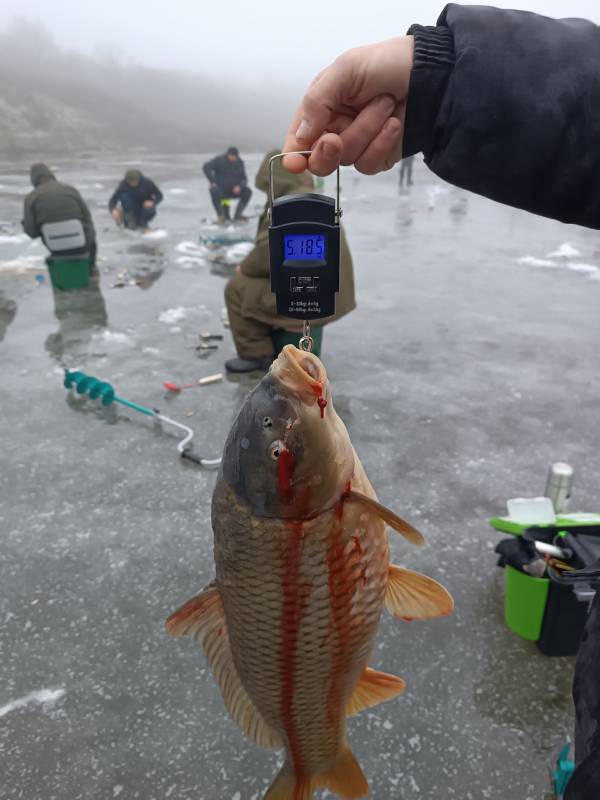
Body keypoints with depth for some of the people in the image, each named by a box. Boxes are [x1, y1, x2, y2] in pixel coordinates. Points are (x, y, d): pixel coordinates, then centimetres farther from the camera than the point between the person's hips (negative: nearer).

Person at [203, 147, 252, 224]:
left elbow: (244, 179, 7)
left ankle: (238, 215, -16)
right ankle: (221, 215, -20)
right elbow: (206, 167, -16)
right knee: (214, 191, -36)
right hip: (221, 189, -3)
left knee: (248, 191, -20)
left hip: (234, 190, 3)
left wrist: (239, 186, -16)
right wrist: (212, 181, -24)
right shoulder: (219, 160, -7)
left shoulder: (239, 163, 5)